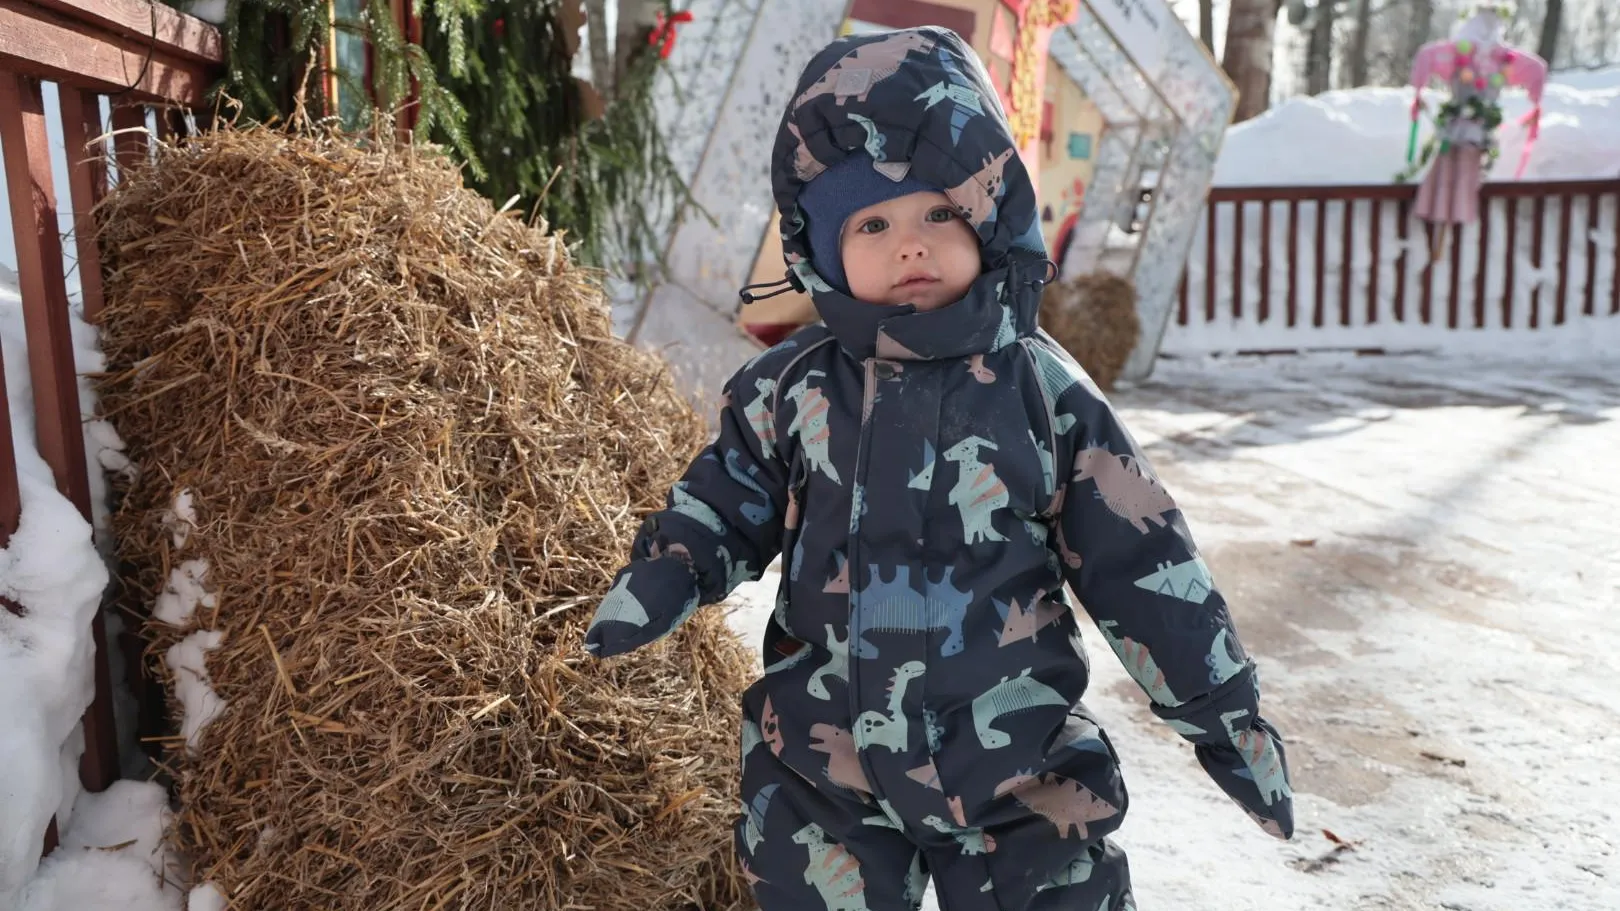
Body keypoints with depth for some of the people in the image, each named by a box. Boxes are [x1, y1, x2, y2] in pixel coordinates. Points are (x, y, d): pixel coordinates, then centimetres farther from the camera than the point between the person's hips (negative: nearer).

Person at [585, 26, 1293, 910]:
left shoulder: (1043, 392, -9)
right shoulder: (790, 388, -6)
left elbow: (1140, 564, -3)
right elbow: (730, 496, 9)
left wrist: (1226, 712, 1)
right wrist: (664, 577, -10)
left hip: (1021, 766, -1)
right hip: (821, 760, 2)